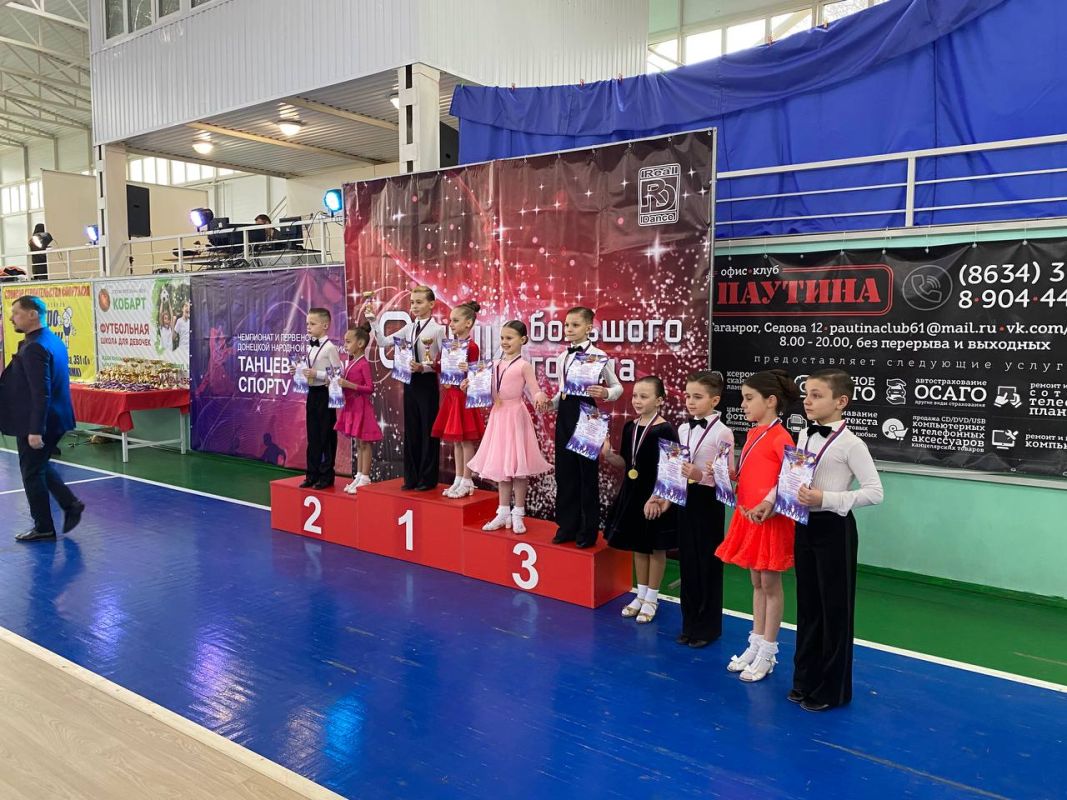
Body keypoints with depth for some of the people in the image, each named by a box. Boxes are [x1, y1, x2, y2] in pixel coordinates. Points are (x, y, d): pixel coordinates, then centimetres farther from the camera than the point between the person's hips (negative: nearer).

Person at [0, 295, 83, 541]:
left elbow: (40, 393, -26)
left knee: (32, 473, 5)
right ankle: (70, 504, 19)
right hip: (54, 418, 9)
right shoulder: (54, 340, 9)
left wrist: (35, 430, -24)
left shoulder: (34, 348, -21)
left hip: (36, 422, -9)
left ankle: (43, 528, 15)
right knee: (41, 466, 23)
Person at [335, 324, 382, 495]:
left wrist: (349, 385, -24)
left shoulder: (364, 364, -14)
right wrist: (341, 383, 2)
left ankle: (365, 478, 5)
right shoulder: (350, 363, 10)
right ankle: (359, 476, 21)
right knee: (359, 442, 14)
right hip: (351, 406, 9)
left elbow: (370, 388, -19)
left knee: (364, 442, -1)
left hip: (361, 407, -8)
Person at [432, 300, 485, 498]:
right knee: (455, 440, 12)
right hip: (451, 395, 8)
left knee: (466, 440, -1)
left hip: (464, 396, -8)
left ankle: (467, 482, 8)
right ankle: (458, 480, 21)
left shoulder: (471, 346, -12)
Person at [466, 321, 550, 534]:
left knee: (517, 465, 0)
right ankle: (503, 513, 21)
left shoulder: (524, 366, -8)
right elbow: (490, 391, 16)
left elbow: (535, 392, -16)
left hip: (516, 416, -6)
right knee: (500, 464, 11)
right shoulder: (497, 365, 10)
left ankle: (518, 515, 12)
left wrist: (540, 398, -36)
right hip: (498, 415, 6)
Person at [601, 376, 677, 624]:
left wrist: (658, 498, -22)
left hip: (656, 496, -6)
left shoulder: (665, 430, -16)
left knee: (656, 547, 8)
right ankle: (641, 595, 31)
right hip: (632, 493, 7)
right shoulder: (629, 427, 4)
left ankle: (651, 599, 22)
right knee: (637, 545, 16)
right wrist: (608, 454, -7)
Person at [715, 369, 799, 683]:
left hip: (770, 519, -8)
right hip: (747, 516, 8)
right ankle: (755, 644, 27)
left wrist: (768, 504, -27)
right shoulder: (752, 433, 10)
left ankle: (768, 653, 17)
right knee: (757, 583, 16)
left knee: (770, 585, 5)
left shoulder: (780, 437, -16)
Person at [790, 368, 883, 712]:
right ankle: (806, 680, 29)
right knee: (807, 605, 15)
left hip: (834, 529, -7)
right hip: (804, 526, 7)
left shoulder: (850, 444, -15)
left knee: (835, 608, 6)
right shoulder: (803, 436, 6)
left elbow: (874, 492, -16)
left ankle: (832, 689, 21)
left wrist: (826, 498, -22)